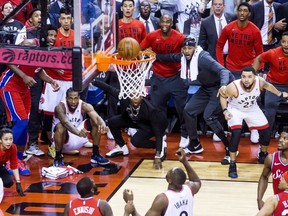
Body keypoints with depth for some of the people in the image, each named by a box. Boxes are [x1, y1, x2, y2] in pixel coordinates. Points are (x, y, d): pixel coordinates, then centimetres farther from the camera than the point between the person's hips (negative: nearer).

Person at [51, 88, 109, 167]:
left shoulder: (84, 106, -14)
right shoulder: (60, 107, -25)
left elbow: (97, 117, -31)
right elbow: (65, 122, -46)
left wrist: (102, 124, -56)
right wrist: (77, 132, -66)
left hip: (78, 139, 4)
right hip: (64, 139, -4)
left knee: (95, 122, -14)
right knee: (60, 127, -37)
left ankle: (95, 155, -1)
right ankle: (58, 158, -17)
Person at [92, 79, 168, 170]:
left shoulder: (149, 109, -41)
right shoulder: (125, 98, -32)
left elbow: (158, 132, -39)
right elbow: (109, 89, -17)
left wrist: (157, 156, -45)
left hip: (149, 124, -5)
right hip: (131, 119, 5)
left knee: (135, 141, -29)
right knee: (112, 121, -15)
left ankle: (161, 145, -3)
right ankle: (121, 147, 9)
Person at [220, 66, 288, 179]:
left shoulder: (260, 81, -27)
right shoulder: (234, 87, -37)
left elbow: (267, 85, -2)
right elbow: (223, 96, -16)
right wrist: (225, 110, -30)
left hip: (252, 108, 4)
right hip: (235, 109, -4)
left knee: (265, 131, 9)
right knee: (236, 133, -25)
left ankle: (263, 155, 39)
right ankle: (232, 165, -10)